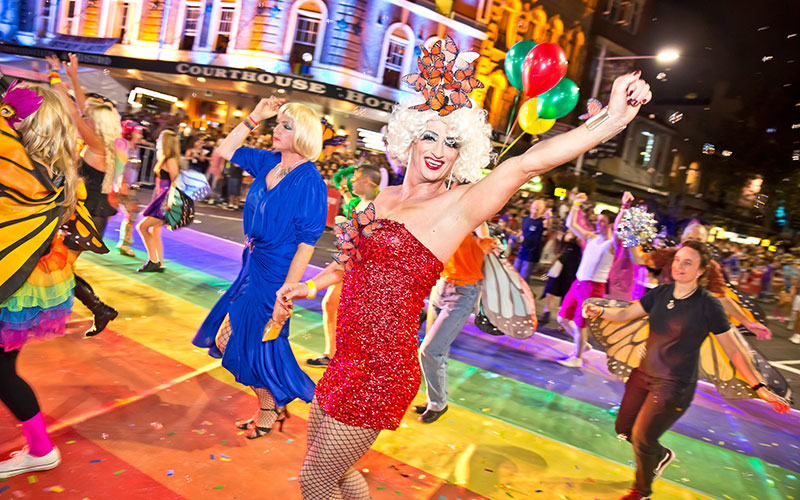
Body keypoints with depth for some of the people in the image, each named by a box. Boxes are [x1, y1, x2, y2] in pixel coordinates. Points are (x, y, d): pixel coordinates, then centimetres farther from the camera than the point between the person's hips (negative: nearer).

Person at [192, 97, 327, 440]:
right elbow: (227, 151, 15)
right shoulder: (269, 162, 3)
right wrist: (254, 117, 3)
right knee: (232, 337, 16)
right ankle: (273, 406, 34)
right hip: (253, 267, 9)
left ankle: (270, 411, 32)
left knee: (256, 342, 5)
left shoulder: (310, 182, -20)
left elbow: (306, 244, -21)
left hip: (275, 275, -8)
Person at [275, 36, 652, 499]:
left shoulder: (456, 207, -13)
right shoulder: (385, 199, 7)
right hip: (349, 362, 7)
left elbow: (527, 163, -28)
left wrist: (612, 118, -37)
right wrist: (308, 286, 25)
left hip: (380, 373, -7)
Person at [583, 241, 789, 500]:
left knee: (642, 439, -1)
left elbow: (734, 350, -11)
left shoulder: (708, 305, -15)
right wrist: (600, 311, -15)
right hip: (644, 373, 6)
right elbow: (625, 314, 4)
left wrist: (760, 387, -18)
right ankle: (661, 455, 46)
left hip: (675, 385, -6)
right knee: (624, 428, 15)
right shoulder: (661, 293, -1)